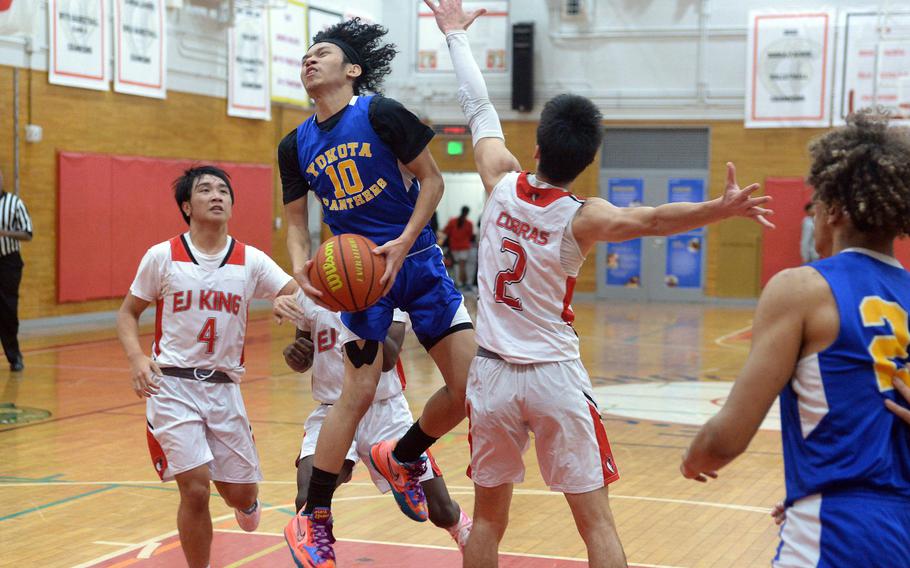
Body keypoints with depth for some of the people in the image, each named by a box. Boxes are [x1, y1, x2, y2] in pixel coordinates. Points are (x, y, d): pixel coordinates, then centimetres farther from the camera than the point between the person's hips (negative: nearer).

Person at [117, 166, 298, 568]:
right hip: (172, 385, -2)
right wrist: (136, 357, -13)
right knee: (196, 490, -14)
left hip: (223, 387, 3)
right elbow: (128, 313, 6)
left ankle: (246, 501, 48)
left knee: (240, 494, 8)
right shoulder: (162, 257, -4)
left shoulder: (251, 261, 0)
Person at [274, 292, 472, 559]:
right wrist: (293, 354, -8)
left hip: (385, 410, -1)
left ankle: (463, 530, 37)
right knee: (308, 502, -26)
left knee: (443, 512, 2)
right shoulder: (308, 294, 2)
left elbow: (388, 361, -20)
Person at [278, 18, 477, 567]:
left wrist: (404, 242, -15)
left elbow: (432, 179, -4)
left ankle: (401, 458, 21)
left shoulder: (380, 114, -7)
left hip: (417, 260, 0)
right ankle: (313, 520, 4)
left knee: (471, 383, -6)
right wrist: (301, 266, -9)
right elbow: (297, 222, 12)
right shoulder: (296, 145, 5)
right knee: (359, 392, -8)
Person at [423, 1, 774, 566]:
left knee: (488, 519, 15)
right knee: (596, 521, 1)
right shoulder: (581, 218, -12)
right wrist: (721, 208, -42)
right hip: (556, 377, -3)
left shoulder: (501, 183, -3)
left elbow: (479, 108, 11)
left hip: (492, 373, 4)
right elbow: (650, 219, -31)